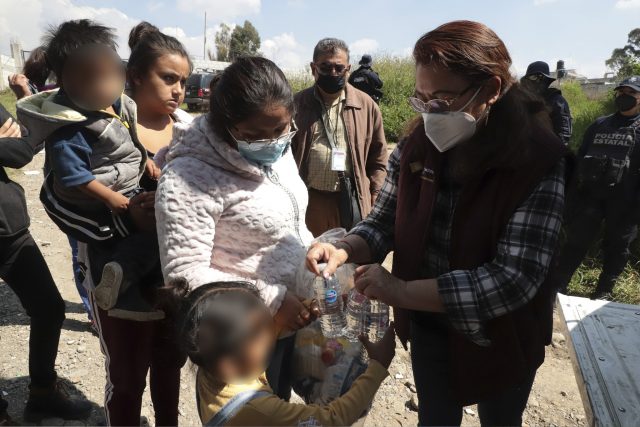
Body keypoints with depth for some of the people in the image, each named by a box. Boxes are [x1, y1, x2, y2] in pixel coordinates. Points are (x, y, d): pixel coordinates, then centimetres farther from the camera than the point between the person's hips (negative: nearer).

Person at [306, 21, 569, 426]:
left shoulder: (539, 163, -23)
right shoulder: (416, 146, -9)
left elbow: (516, 278, -28)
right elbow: (385, 223, -2)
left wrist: (404, 291, -33)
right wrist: (344, 250, -23)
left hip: (499, 340, -2)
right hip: (428, 328, 3)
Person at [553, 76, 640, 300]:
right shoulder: (599, 124, 12)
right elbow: (580, 159, 13)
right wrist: (574, 193, 8)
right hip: (591, 194, 2)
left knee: (616, 246, 9)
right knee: (576, 241, 3)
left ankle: (604, 291, 24)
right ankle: (557, 286, 11)